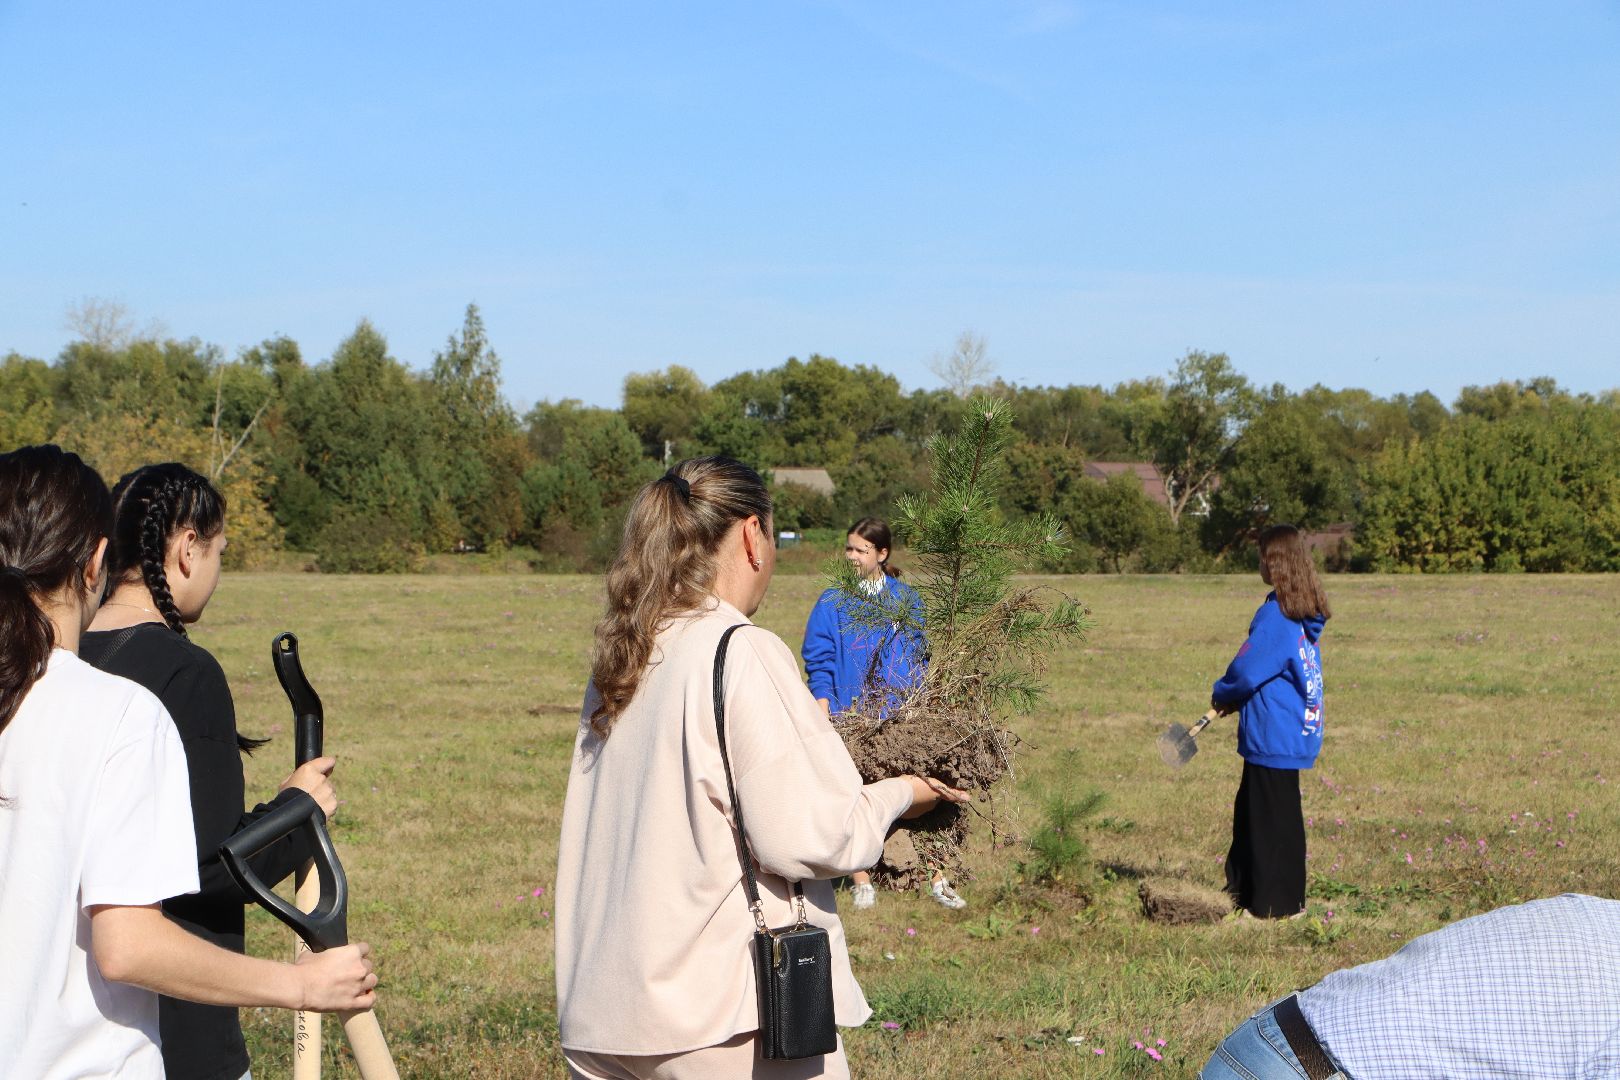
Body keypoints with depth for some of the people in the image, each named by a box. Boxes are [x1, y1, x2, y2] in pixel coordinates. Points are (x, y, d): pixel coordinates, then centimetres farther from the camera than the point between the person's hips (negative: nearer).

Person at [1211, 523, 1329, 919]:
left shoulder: (1275, 615, -21)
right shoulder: (1307, 616, 7)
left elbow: (1246, 671, -21)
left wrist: (1222, 695, 0)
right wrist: (1235, 698, 11)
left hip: (1273, 735, -9)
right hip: (1298, 733, 9)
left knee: (1272, 819, 1)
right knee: (1249, 809, 20)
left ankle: (1276, 904, 10)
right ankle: (1244, 887, 30)